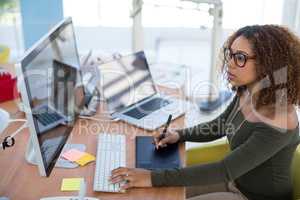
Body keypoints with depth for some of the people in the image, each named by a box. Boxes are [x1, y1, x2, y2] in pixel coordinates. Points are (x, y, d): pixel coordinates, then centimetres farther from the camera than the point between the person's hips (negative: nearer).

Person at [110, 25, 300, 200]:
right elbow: (218, 126, 10)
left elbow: (225, 170, -33)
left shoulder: (278, 121, -32)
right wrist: (179, 134, -7)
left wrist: (155, 178, -34)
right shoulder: (246, 94, -7)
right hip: (234, 184, 7)